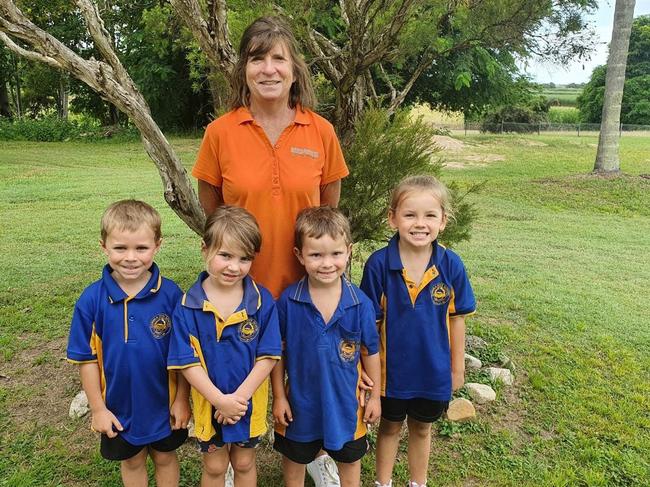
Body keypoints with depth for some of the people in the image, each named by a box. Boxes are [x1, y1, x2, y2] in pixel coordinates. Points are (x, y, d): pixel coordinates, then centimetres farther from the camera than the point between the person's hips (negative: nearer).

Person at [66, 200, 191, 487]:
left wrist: (182, 399, -6)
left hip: (164, 402, -1)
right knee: (132, 461, 24)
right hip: (120, 407, 1)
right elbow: (87, 358, -7)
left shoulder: (170, 294, -18)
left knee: (164, 457, 22)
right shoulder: (91, 299, -16)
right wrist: (97, 409, -4)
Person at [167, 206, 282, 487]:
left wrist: (239, 397, -19)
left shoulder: (262, 301, -16)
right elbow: (187, 361, -16)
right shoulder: (188, 306, -17)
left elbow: (268, 355, -14)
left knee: (244, 464, 23)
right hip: (209, 402, 0)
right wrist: (220, 400, -20)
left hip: (250, 402, 1)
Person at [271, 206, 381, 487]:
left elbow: (370, 351, -4)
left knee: (349, 458, 24)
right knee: (294, 457, 24)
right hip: (300, 400, 0)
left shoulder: (360, 303, -17)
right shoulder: (288, 301, -18)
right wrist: (278, 397, -4)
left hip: (345, 400, 1)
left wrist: (375, 395, 3)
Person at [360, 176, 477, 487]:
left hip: (433, 369, 2)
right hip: (391, 368, -1)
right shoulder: (379, 264, -21)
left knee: (421, 428, 24)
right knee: (389, 426, 22)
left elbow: (456, 318, -4)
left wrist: (458, 367, 3)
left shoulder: (451, 265, -16)